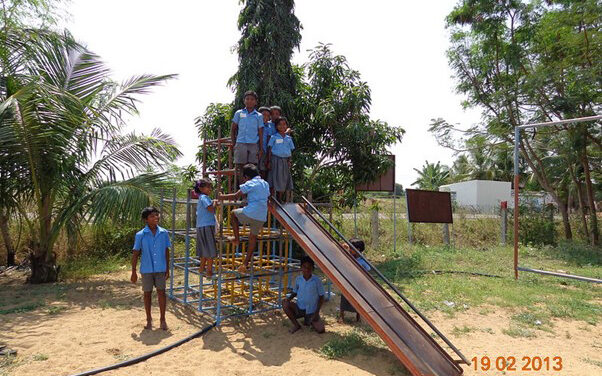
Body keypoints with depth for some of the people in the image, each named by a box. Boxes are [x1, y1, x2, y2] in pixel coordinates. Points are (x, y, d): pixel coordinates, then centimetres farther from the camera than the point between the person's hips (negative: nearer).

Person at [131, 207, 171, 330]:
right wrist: (133, 272, -2)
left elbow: (166, 252, 6)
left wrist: (167, 269, 8)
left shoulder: (164, 233, -2)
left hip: (160, 269, 1)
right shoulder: (140, 235, -7)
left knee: (161, 292, 3)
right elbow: (135, 254, -2)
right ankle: (149, 319, 28)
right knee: (147, 293, 11)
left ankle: (163, 319, 17)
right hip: (146, 269, -1)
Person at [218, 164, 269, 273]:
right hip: (262, 217, 6)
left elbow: (236, 196, -4)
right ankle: (245, 263, 19)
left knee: (233, 213, 21)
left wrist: (222, 197, 8)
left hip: (250, 214, -6)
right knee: (253, 237, 18)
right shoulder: (266, 184, 18)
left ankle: (237, 239, 17)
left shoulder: (250, 183, -2)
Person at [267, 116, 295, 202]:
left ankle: (287, 201, 10)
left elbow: (291, 150, 13)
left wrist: (289, 161, 0)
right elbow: (269, 149, 1)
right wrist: (269, 162, -5)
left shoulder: (289, 138, 11)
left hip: (285, 161, 3)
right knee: (275, 180, -4)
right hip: (276, 160, -3)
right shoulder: (274, 137, 2)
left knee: (286, 181, 3)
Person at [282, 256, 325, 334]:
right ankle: (296, 325, -4)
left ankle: (309, 321, 13)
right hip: (299, 309, 2)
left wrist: (317, 312, -12)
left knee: (320, 329, -21)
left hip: (312, 311, -2)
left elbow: (321, 297, -6)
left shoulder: (317, 281, -14)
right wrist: (289, 299, -12)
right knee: (285, 303, -23)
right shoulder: (298, 279, -6)